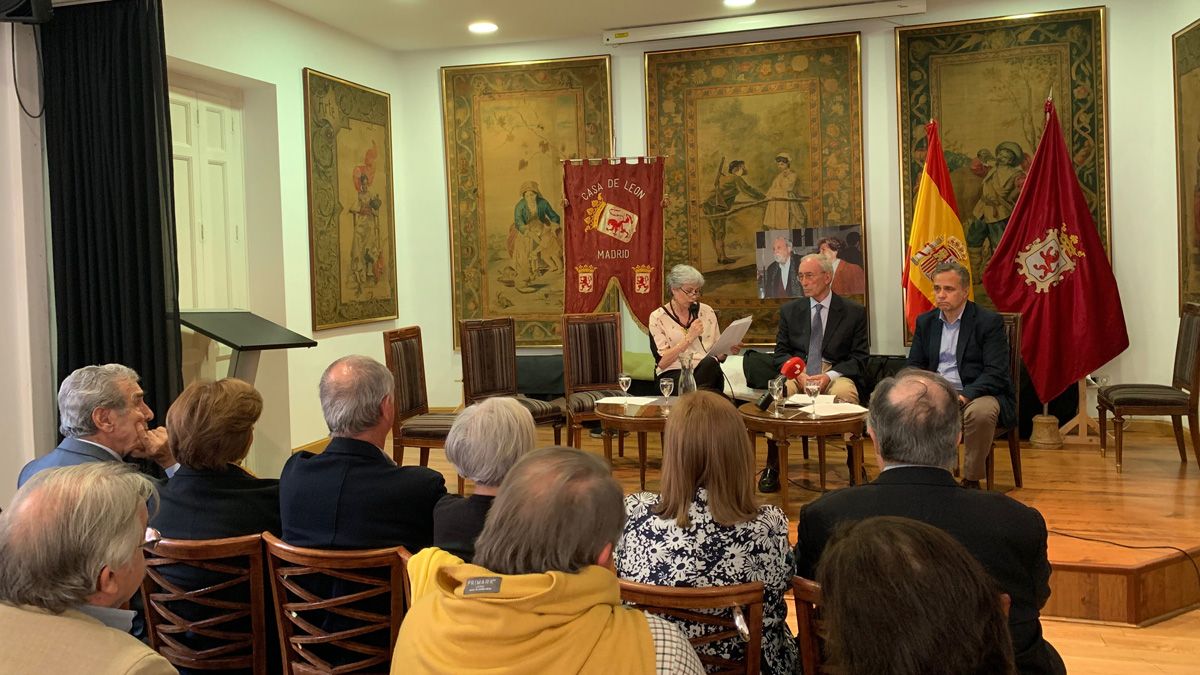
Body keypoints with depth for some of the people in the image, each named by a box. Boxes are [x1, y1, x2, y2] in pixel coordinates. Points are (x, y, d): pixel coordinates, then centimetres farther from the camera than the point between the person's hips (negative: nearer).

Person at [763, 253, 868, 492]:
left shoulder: (854, 312, 5)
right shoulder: (789, 311, 12)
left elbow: (859, 358, 1)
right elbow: (781, 352, 9)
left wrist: (829, 376, -16)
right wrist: (798, 373, -12)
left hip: (835, 374, -1)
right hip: (798, 372, 2)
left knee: (846, 392, -36)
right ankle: (772, 467, -23)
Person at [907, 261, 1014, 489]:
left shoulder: (989, 321, -3)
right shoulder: (925, 322, 13)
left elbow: (996, 373, -11)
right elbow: (914, 366, 14)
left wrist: (964, 396, -27)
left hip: (978, 393, -4)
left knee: (981, 412, -37)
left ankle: (971, 480, -16)